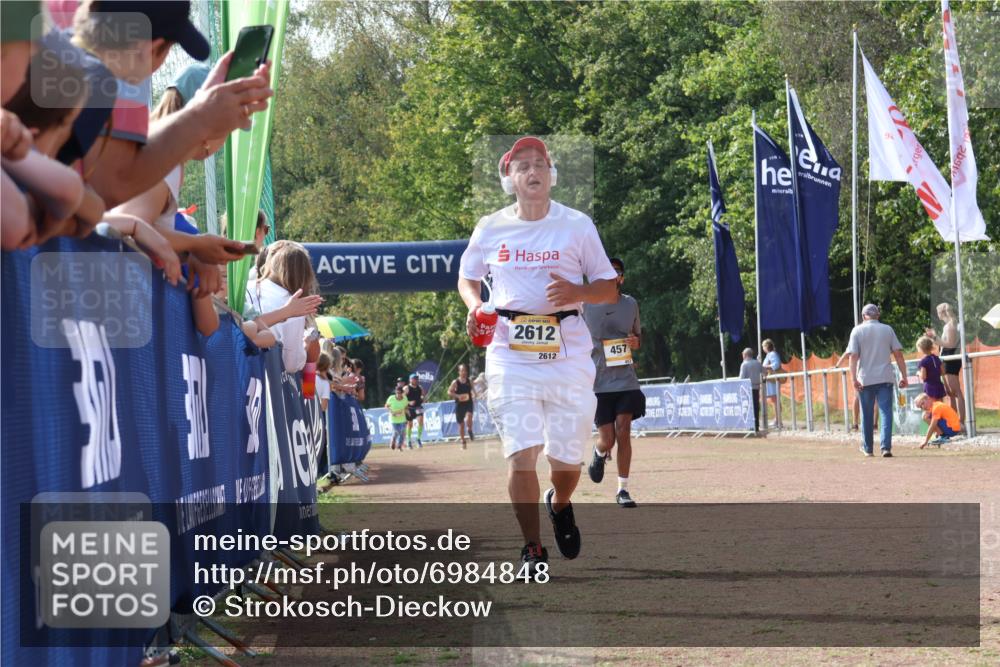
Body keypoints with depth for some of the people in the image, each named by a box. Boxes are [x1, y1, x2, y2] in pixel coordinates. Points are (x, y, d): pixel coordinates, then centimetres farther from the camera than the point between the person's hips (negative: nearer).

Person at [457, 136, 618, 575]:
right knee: (520, 453, -10)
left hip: (568, 354, 0)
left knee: (566, 459, 3)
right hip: (510, 356, 0)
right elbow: (467, 277, 21)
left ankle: (560, 505, 39)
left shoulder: (577, 226, 1)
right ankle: (532, 550, 2)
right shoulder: (490, 229, 5)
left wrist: (576, 292, -17)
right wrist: (474, 305, -1)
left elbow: (609, 290, 4)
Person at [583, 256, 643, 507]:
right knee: (608, 440, -3)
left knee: (623, 432, -8)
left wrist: (636, 342, -3)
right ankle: (599, 454, 34)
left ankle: (623, 489, 0)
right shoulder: (586, 305, -2)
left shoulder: (631, 304, 7)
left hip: (626, 380, 2)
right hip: (598, 381, -2)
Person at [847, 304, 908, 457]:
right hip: (885, 378, 0)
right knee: (886, 412, -3)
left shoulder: (858, 331, 0)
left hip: (865, 379, 0)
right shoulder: (888, 329, 5)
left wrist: (854, 379, -9)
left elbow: (854, 356, -7)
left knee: (867, 415, 11)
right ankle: (886, 447, -16)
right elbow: (898, 354, 2)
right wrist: (903, 376, 6)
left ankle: (867, 448, 20)